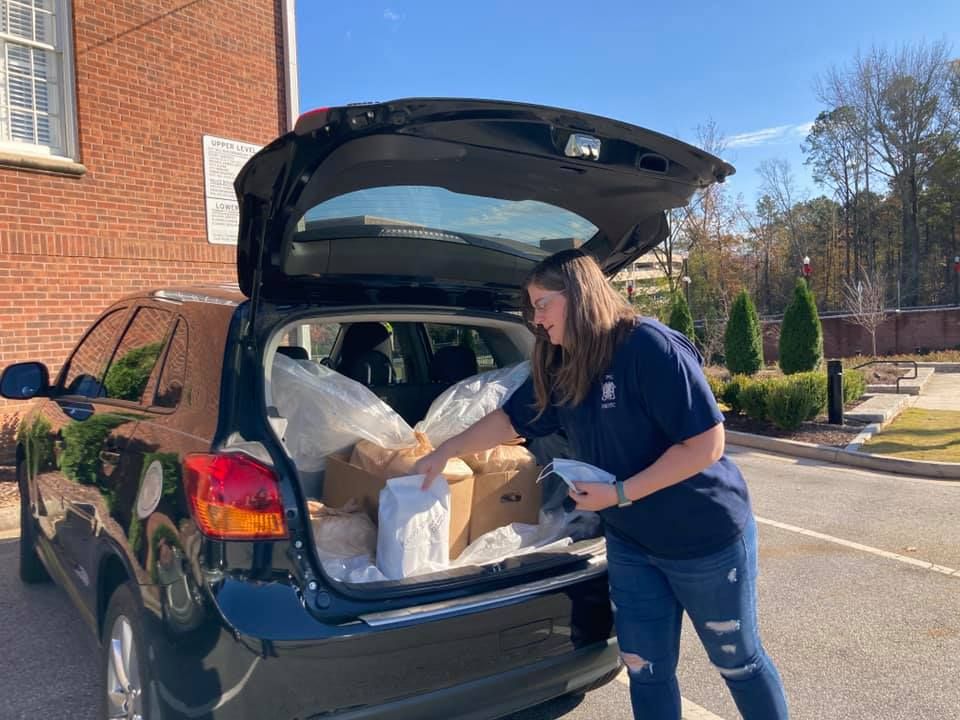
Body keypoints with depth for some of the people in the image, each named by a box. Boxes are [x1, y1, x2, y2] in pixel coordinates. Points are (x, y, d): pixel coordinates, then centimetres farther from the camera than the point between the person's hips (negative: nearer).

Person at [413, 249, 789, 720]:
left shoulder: (651, 347, -24)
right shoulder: (559, 370, -1)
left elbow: (707, 445, -25)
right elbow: (509, 420, 12)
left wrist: (621, 494, -23)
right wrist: (443, 454, 12)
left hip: (705, 536, -6)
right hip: (630, 543, 6)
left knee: (738, 662, 15)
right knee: (645, 671, 13)